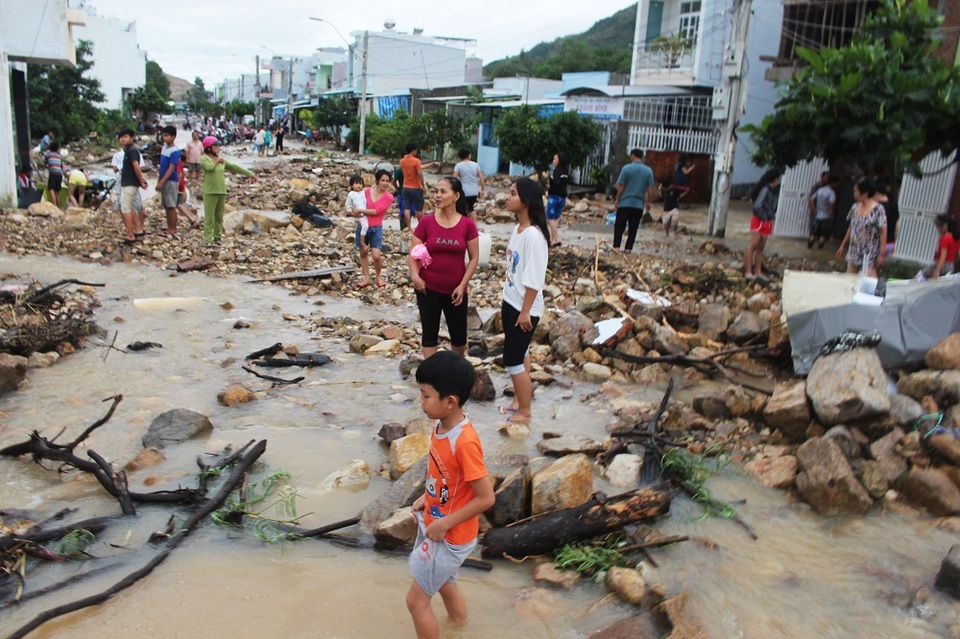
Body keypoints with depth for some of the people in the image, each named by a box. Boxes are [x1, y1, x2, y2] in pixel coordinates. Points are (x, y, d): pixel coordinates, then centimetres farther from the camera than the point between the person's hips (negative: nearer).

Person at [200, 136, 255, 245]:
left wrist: (249, 174, 22)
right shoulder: (204, 158, -3)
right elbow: (209, 167, -22)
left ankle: (218, 237, 22)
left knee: (219, 216, 12)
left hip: (222, 191, 6)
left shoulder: (221, 159, 15)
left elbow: (234, 167, 21)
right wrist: (216, 161, -3)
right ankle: (208, 239, -1)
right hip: (210, 192, -6)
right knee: (209, 217, -4)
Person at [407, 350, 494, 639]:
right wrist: (426, 497, 3)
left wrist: (444, 524, -21)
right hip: (434, 523, 8)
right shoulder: (440, 425, -7)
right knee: (445, 583, 28)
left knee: (416, 600, 5)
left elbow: (486, 498, -27)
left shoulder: (465, 442, -33)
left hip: (450, 536, -8)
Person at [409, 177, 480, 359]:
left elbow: (474, 258, -2)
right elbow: (413, 254, -3)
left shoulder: (468, 224, -7)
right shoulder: (426, 222, -6)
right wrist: (415, 276, -20)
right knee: (429, 333, 7)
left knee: (459, 335, 13)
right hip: (428, 289, 0)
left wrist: (462, 285, -9)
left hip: (455, 290, 0)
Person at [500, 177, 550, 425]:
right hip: (510, 301, 9)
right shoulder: (517, 228, 4)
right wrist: (509, 303, 17)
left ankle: (524, 412, 15)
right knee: (519, 353, 20)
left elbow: (534, 279, -24)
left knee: (512, 360, -1)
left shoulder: (533, 235, -24)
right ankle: (519, 398, 36)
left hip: (524, 308, -9)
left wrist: (525, 311, -20)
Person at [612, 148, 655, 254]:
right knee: (633, 228, 7)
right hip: (639, 204, 2)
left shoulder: (626, 168, -7)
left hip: (625, 203, -2)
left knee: (619, 226, 4)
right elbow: (649, 189, 3)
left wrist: (617, 199, 4)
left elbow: (620, 186, -5)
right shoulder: (648, 171, 2)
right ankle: (628, 248, 7)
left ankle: (616, 247, -4)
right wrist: (648, 203, 13)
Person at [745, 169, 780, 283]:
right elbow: (757, 206, -23)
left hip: (766, 222, 9)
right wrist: (764, 218, -16)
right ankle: (748, 272, -2)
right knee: (753, 246, -5)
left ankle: (758, 272, 17)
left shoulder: (770, 190, 11)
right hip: (759, 221, -9)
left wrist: (770, 219, 4)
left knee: (760, 248, 11)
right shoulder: (765, 190, -16)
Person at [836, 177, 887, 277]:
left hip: (870, 254, -6)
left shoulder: (878, 209, -12)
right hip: (854, 251, 7)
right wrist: (843, 246, 17)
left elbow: (883, 232, -13)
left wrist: (882, 254, -15)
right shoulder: (855, 207, 6)